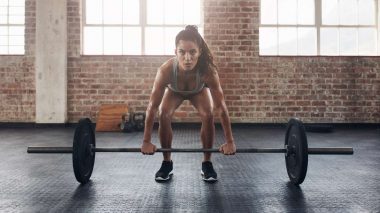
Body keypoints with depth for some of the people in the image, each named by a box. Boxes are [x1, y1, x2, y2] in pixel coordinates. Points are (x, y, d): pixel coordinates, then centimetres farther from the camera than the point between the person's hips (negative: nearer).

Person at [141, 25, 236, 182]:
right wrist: (146, 141, -31)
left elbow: (220, 107, -36)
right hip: (174, 91, 0)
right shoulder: (165, 70, -43)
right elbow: (153, 106, -34)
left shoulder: (208, 71, -44)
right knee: (163, 115, -22)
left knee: (208, 116, -23)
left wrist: (229, 141, -33)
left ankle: (207, 163, -4)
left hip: (199, 90, 0)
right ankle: (167, 163, -3)